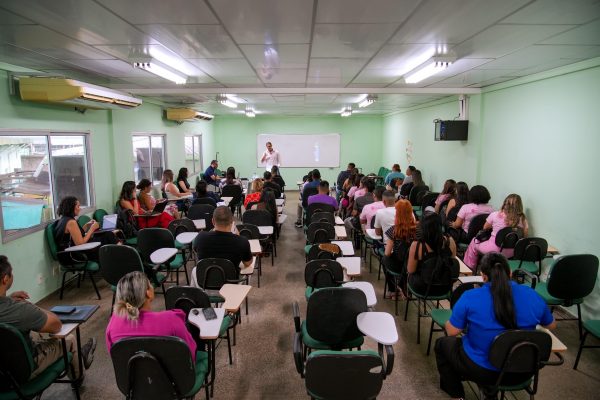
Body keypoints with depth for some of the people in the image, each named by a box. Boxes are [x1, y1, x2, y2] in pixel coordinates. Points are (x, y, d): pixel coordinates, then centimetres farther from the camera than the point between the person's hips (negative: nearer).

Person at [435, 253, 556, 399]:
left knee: (442, 343, 23)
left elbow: (452, 331, -11)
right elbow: (551, 325, 9)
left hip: (482, 370, -4)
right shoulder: (532, 295, -8)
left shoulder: (470, 297, -19)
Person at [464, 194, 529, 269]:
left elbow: (485, 227, 3)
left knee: (474, 242, 23)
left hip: (494, 250, -4)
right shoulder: (523, 219, -10)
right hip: (511, 253, 4)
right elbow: (525, 234, 3)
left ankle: (469, 267, 32)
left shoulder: (495, 215, -14)